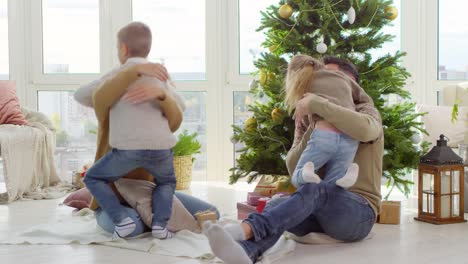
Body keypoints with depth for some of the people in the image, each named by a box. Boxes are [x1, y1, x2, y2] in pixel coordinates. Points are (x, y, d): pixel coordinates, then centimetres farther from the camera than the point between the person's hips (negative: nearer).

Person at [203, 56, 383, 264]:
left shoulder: (366, 112, 4)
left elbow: (364, 130, -26)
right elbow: (295, 168, 1)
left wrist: (316, 104, -24)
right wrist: (312, 129, -14)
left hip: (359, 213, -4)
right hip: (321, 212, 4)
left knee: (315, 190, -36)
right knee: (278, 206, -28)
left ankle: (245, 229, -55)